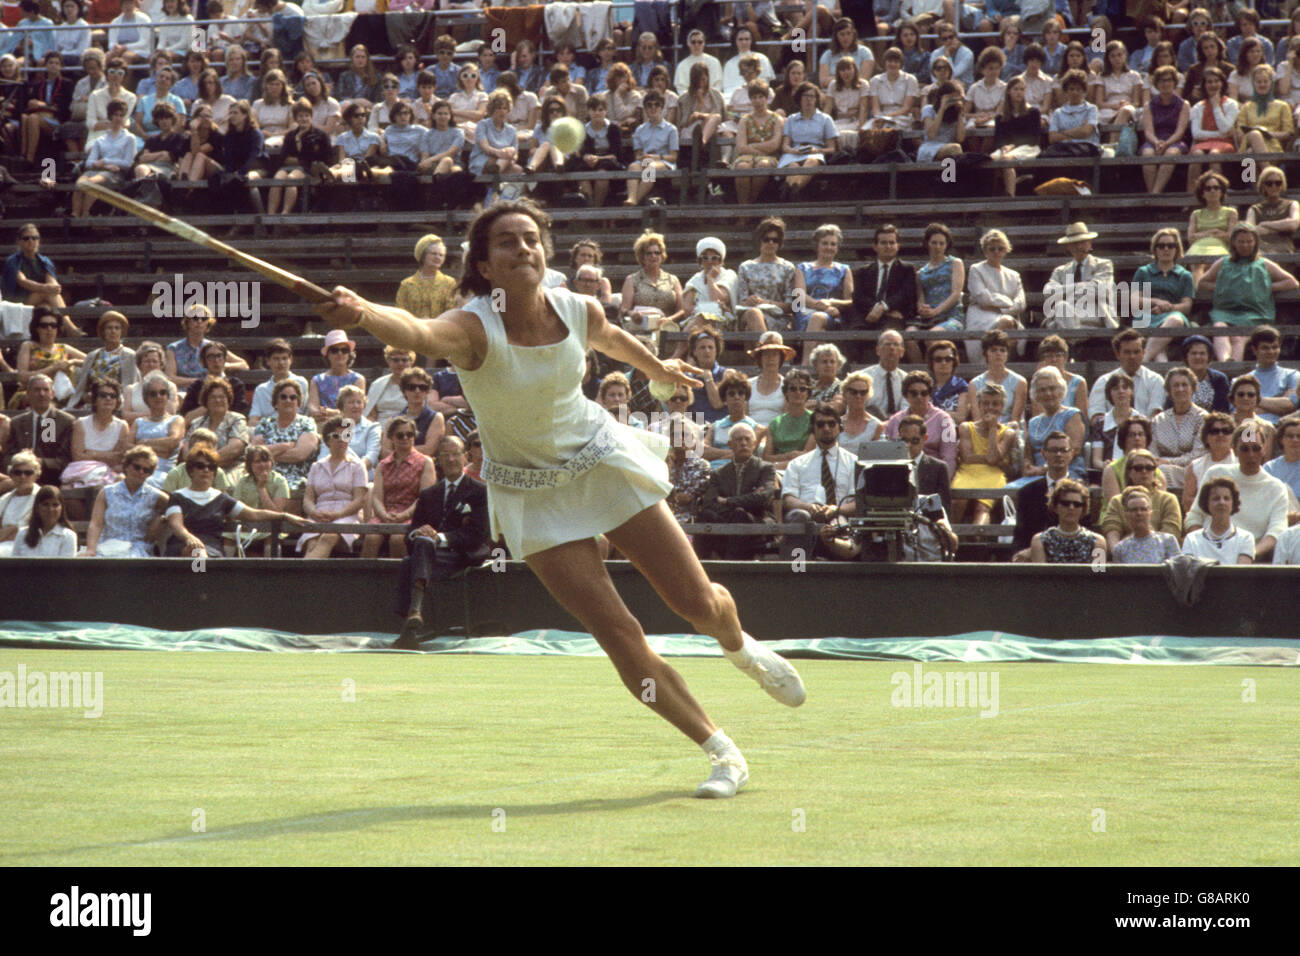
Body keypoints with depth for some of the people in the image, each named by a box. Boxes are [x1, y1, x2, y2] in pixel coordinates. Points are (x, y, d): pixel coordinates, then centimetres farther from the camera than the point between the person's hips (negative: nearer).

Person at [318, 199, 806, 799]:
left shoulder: (578, 312, -14)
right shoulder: (474, 330, -28)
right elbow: (418, 334, -51)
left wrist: (658, 369, 31)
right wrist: (363, 314, -73)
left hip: (603, 462, 3)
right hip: (533, 495, -3)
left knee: (701, 605, 5)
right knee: (620, 638, -10)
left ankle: (742, 649, 44)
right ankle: (723, 754, 8)